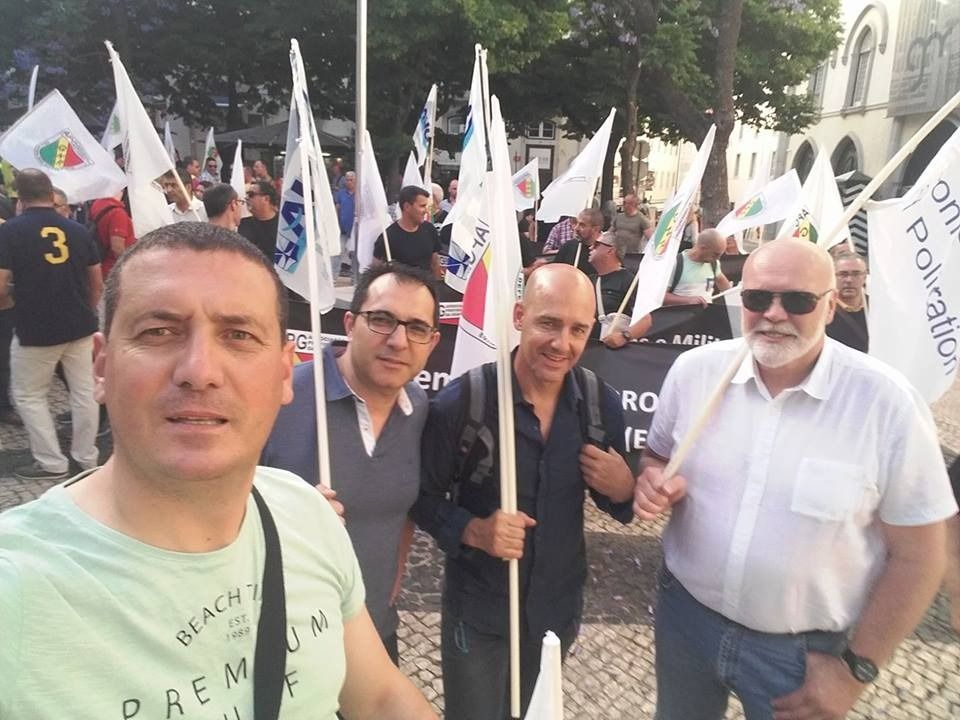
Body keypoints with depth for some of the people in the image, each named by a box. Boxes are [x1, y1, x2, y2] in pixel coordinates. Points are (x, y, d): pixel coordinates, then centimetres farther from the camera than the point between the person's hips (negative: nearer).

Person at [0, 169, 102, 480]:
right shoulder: (78, 230, 4)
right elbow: (97, 283, 9)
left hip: (35, 330, -4)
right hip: (80, 326, 4)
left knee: (28, 395, 12)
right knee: (84, 392, 12)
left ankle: (51, 463, 13)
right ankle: (87, 458, 21)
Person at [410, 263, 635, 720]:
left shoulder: (602, 404, -10)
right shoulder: (462, 402, -22)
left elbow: (616, 498, 3)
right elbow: (423, 496, -11)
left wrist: (623, 489, -19)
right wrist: (472, 530, -28)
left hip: (559, 609, 4)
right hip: (476, 612, -3)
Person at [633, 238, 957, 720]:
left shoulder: (887, 403, -17)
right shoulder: (694, 370, -9)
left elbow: (916, 556, -9)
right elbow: (656, 456, 7)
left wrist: (857, 666, -6)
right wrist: (653, 481, -15)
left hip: (803, 649, -3)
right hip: (685, 614, 3)